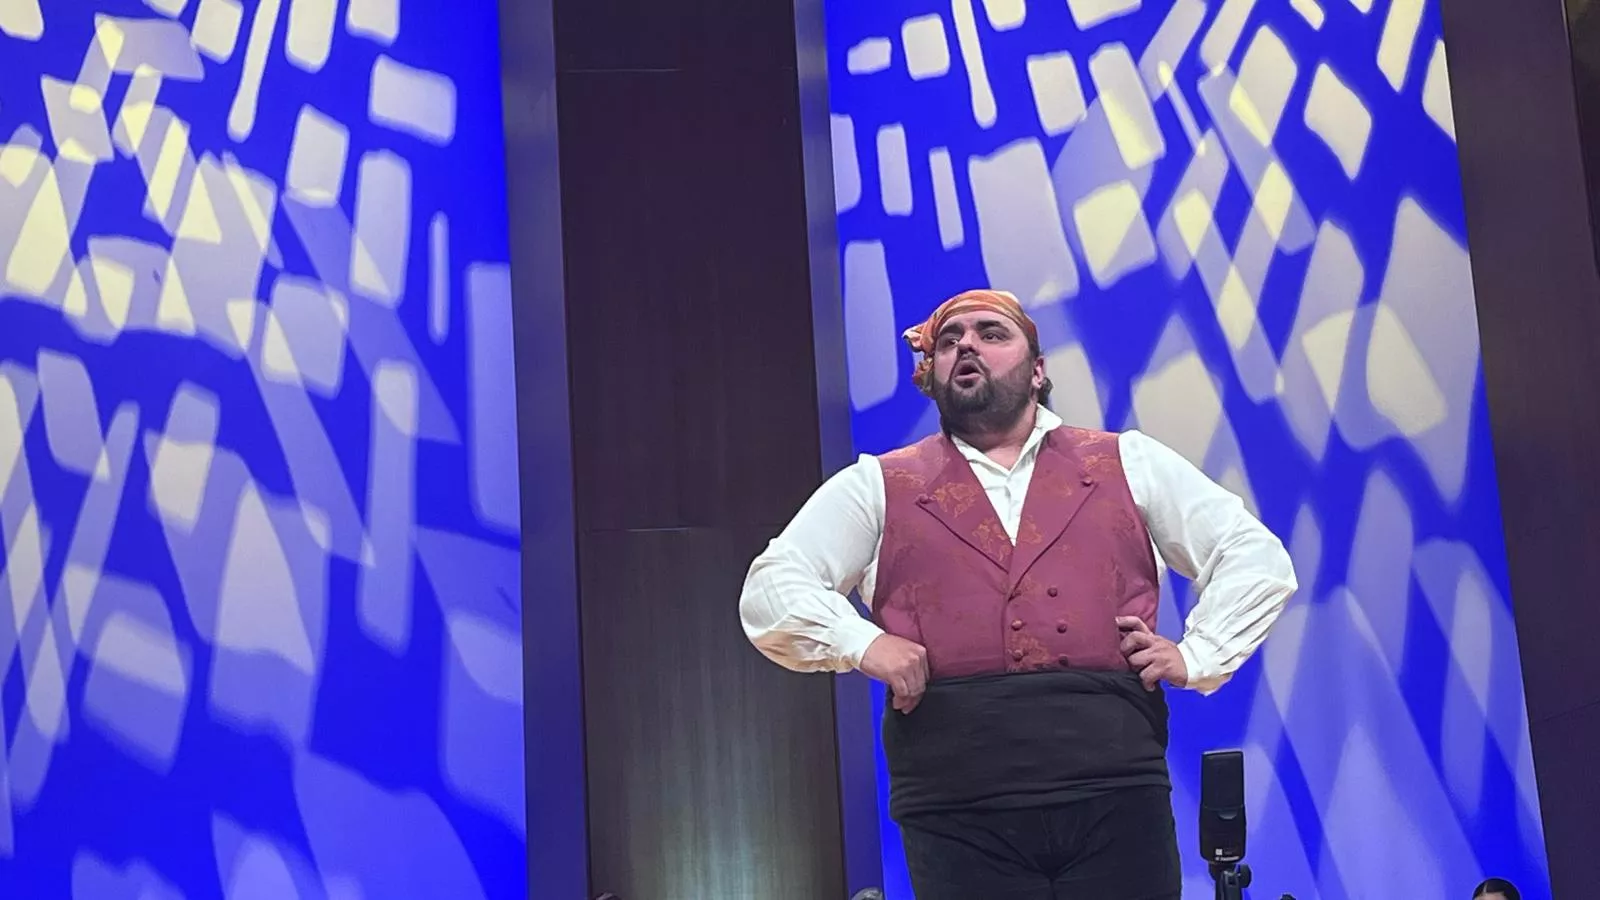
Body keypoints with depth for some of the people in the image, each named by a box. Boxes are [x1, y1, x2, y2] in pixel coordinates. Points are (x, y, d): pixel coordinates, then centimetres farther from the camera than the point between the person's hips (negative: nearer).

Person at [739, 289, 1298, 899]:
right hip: (958, 818, 0)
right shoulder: (878, 487, 14)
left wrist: (1196, 656, 2)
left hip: (1116, 800, 1)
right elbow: (770, 591, 7)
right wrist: (864, 645, -8)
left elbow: (1257, 558, 16)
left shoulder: (1130, 464, 16)